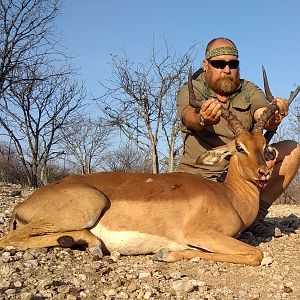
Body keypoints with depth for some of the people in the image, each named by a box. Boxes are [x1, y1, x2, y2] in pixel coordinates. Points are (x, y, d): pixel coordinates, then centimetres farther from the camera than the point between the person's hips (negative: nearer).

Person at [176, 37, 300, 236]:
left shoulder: (249, 91, 6)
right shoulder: (189, 91, -3)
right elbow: (189, 117, -25)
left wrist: (273, 118, -41)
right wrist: (203, 120, -51)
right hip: (199, 175, -3)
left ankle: (256, 213, -7)